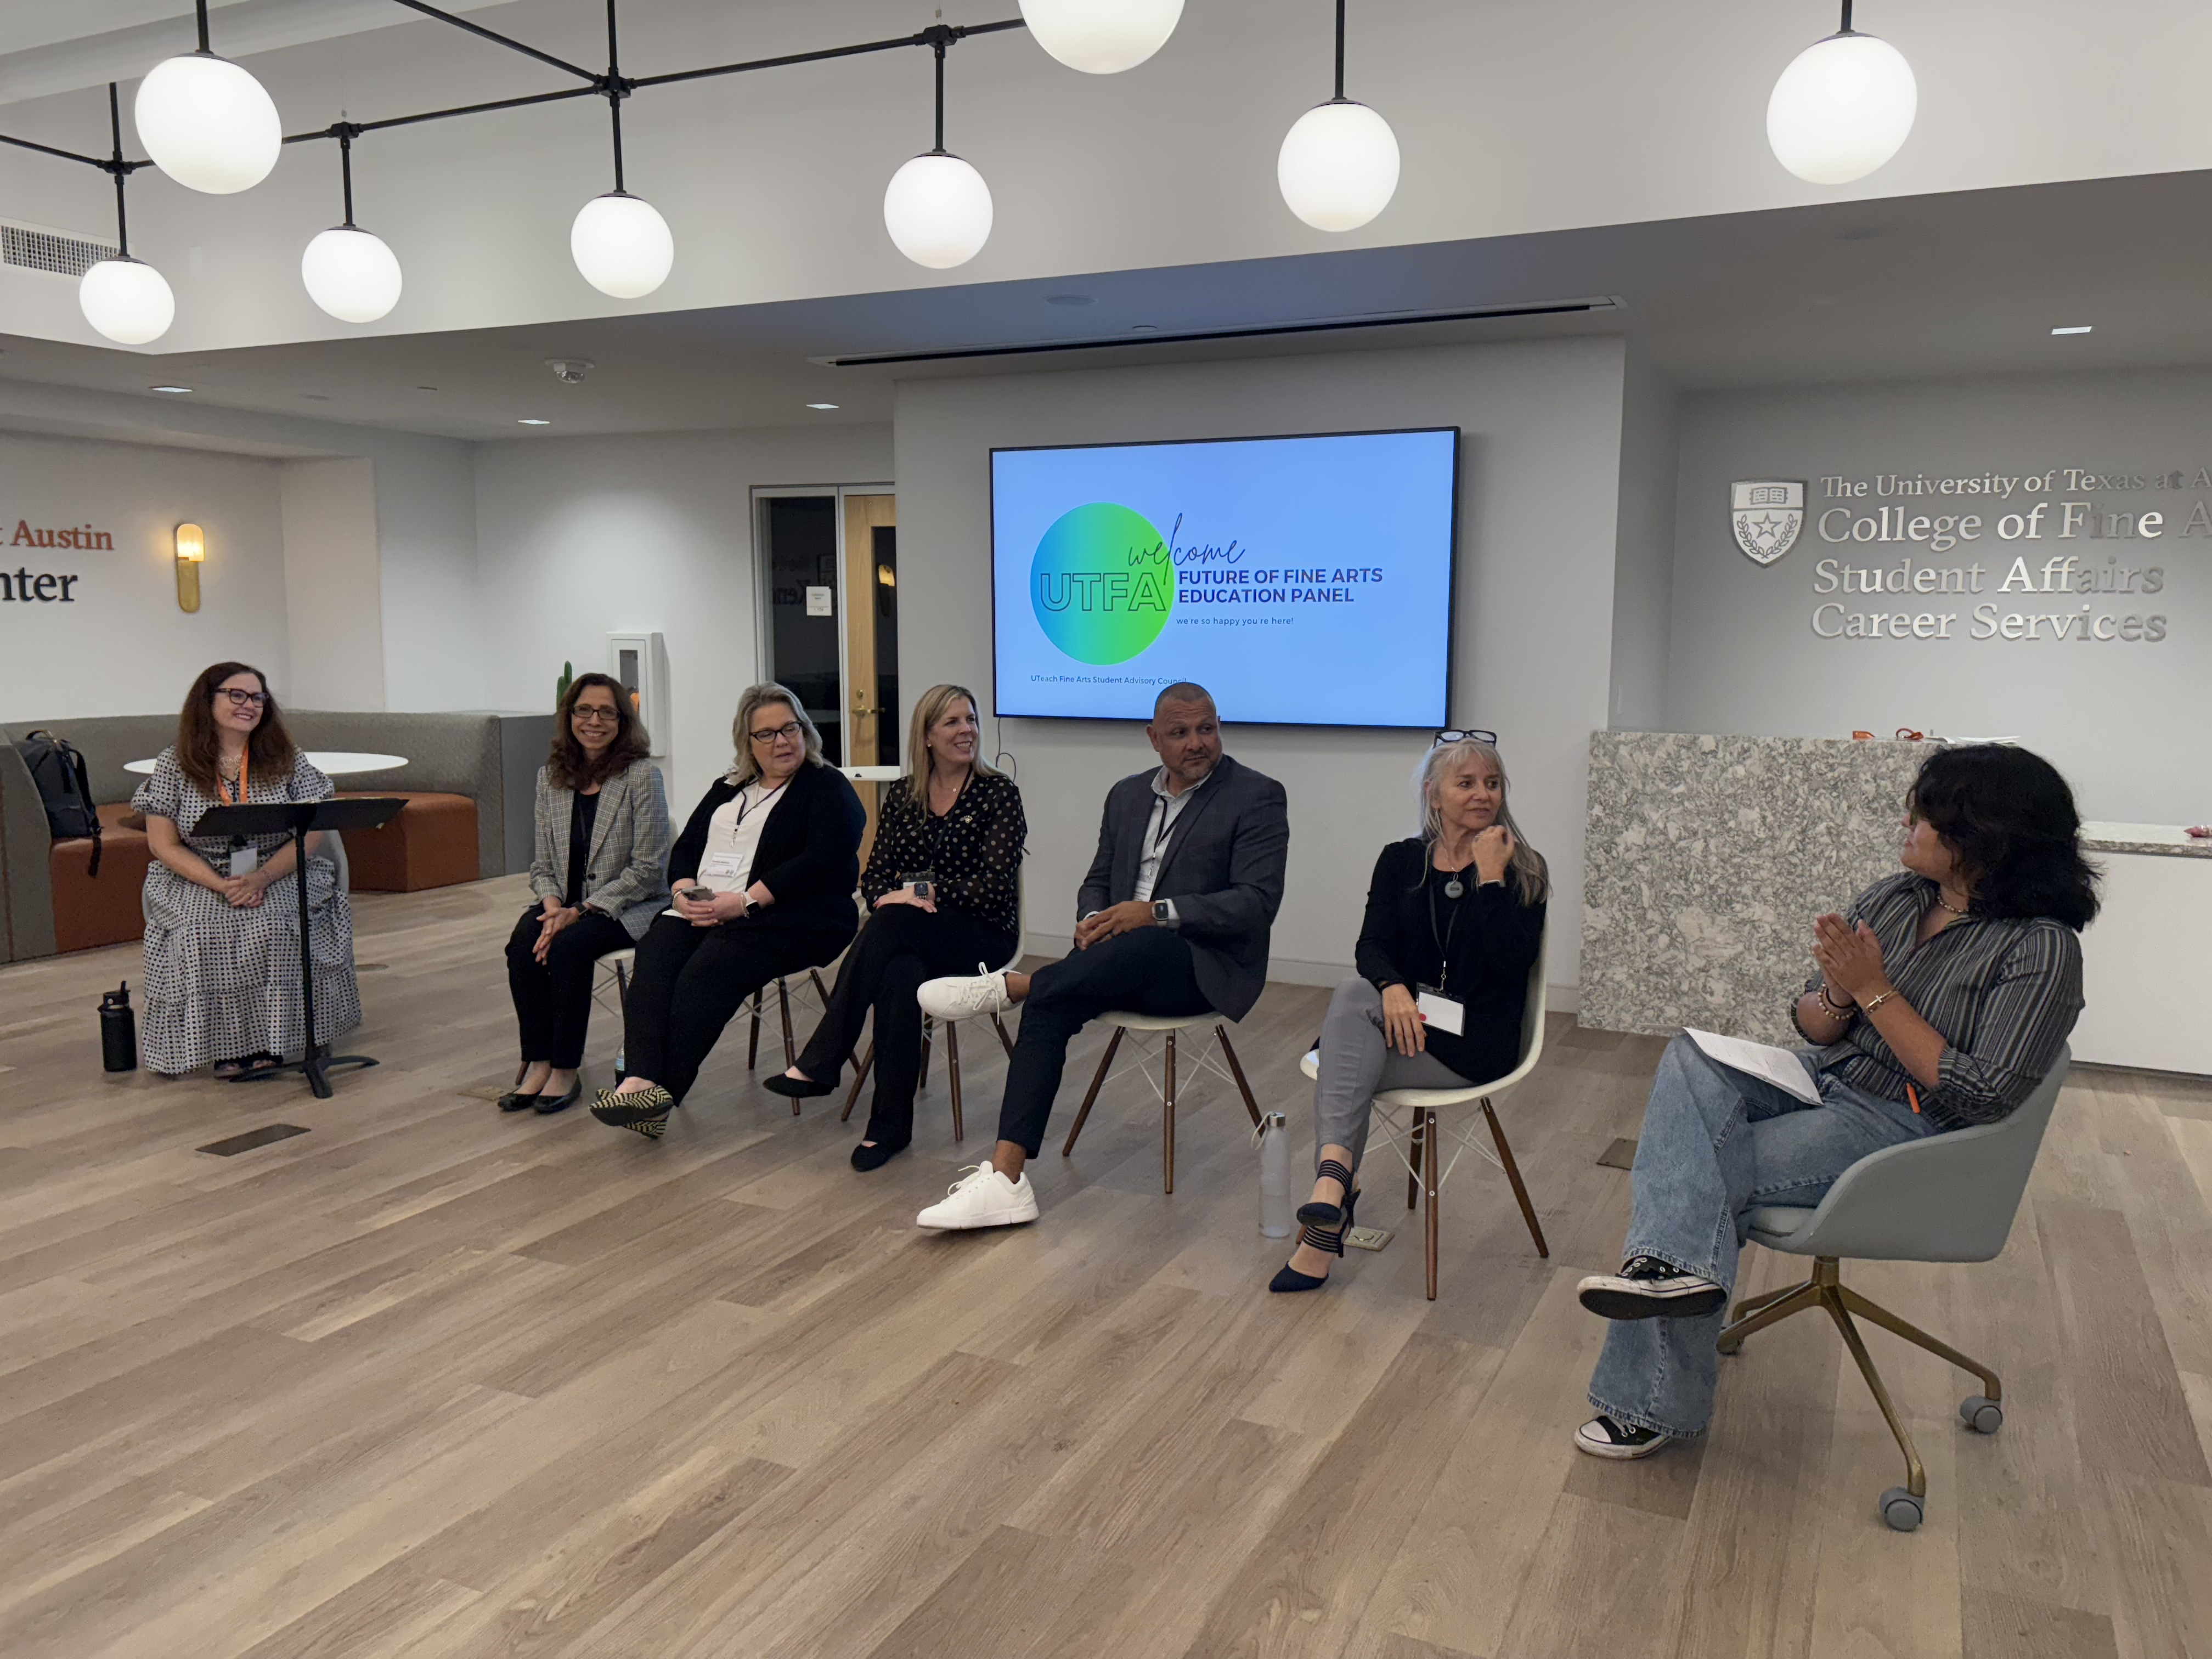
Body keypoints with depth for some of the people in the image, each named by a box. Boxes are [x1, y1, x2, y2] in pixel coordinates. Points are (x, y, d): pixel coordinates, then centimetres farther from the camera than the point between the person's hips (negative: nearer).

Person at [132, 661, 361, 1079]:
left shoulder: (285, 760, 3)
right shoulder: (174, 765, 1)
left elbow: (313, 833, -2)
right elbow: (164, 845, -1)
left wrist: (262, 878, -18)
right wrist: (222, 885, -16)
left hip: (279, 876, 0)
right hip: (198, 881, 0)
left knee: (276, 925, -31)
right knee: (200, 932, -30)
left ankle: (272, 1038, -17)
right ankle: (223, 1043, -15)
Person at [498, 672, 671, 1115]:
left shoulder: (641, 776, -11)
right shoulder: (551, 776, 6)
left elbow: (648, 869, -14)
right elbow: (542, 863, 8)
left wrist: (580, 911, -17)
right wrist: (553, 906, -13)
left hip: (627, 907, -5)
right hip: (565, 903, 5)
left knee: (568, 946, -29)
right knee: (523, 943, -24)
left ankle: (565, 1071, -15)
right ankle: (537, 1064, -13)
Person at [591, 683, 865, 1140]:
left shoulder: (828, 789, 4)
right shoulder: (729, 789, 25)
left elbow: (822, 863, -11)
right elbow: (686, 847, 21)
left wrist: (745, 901, -17)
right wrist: (684, 892, -3)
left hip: (789, 919, -6)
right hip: (704, 911, 6)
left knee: (705, 973, -32)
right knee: (653, 957, -26)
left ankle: (663, 1093, -32)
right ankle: (642, 1080, -41)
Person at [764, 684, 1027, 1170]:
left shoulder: (998, 793, -4)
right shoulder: (902, 795, 10)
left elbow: (994, 886, -13)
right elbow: (874, 874, 9)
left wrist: (923, 895, -19)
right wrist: (887, 897, -15)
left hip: (982, 933, -4)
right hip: (910, 937, 4)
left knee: (890, 925, -34)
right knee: (900, 975, -34)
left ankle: (820, 1064, -30)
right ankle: (891, 1124, -27)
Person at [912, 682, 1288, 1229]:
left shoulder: (1257, 797, -4)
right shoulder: (1128, 795, 15)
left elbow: (1257, 902, -13)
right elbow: (1098, 881, 19)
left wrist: (1158, 913, -23)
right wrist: (1092, 921, -6)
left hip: (1209, 967, -5)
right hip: (1125, 960, 5)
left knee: (1141, 946, -39)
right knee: (1049, 1007, -23)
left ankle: (1004, 987, -25)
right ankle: (1004, 1179, -28)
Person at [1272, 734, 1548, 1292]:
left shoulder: (1523, 870, 2)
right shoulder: (1401, 861, 10)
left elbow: (1510, 960, -14)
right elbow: (1371, 947, -2)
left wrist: (1490, 875, -15)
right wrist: (1392, 988, -23)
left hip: (1476, 1042, -3)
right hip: (1407, 1021, 3)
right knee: (1354, 993, -31)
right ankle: (1339, 1176, -42)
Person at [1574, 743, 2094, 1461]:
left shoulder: (2040, 949, -13)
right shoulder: (1891, 898, 6)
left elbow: (1981, 1096, -19)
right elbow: (1815, 1028, 10)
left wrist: (1873, 991, -20)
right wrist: (1837, 993, -15)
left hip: (1910, 1132, -7)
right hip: (1823, 1084, 7)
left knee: (1692, 1175, -21)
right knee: (1690, 1060, -22)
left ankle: (1656, 1408, -11)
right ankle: (1683, 1262, -39)